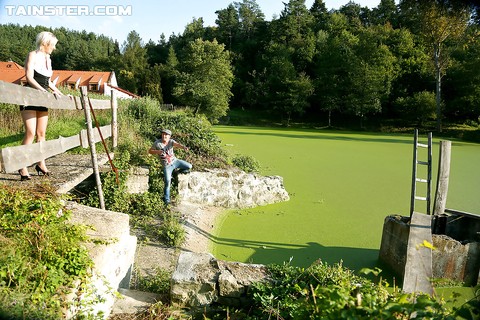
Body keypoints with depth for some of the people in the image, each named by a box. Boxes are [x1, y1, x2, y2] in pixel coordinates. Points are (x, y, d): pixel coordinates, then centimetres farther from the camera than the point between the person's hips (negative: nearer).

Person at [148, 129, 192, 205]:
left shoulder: (171, 141, -10)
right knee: (168, 182, -8)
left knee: (189, 166, -10)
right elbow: (150, 151, -3)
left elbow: (177, 144, -32)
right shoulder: (157, 143, -11)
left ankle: (181, 170, 24)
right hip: (167, 166, -2)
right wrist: (158, 151, -23)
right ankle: (166, 199, 11)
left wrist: (183, 147, -54)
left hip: (175, 161, 2)